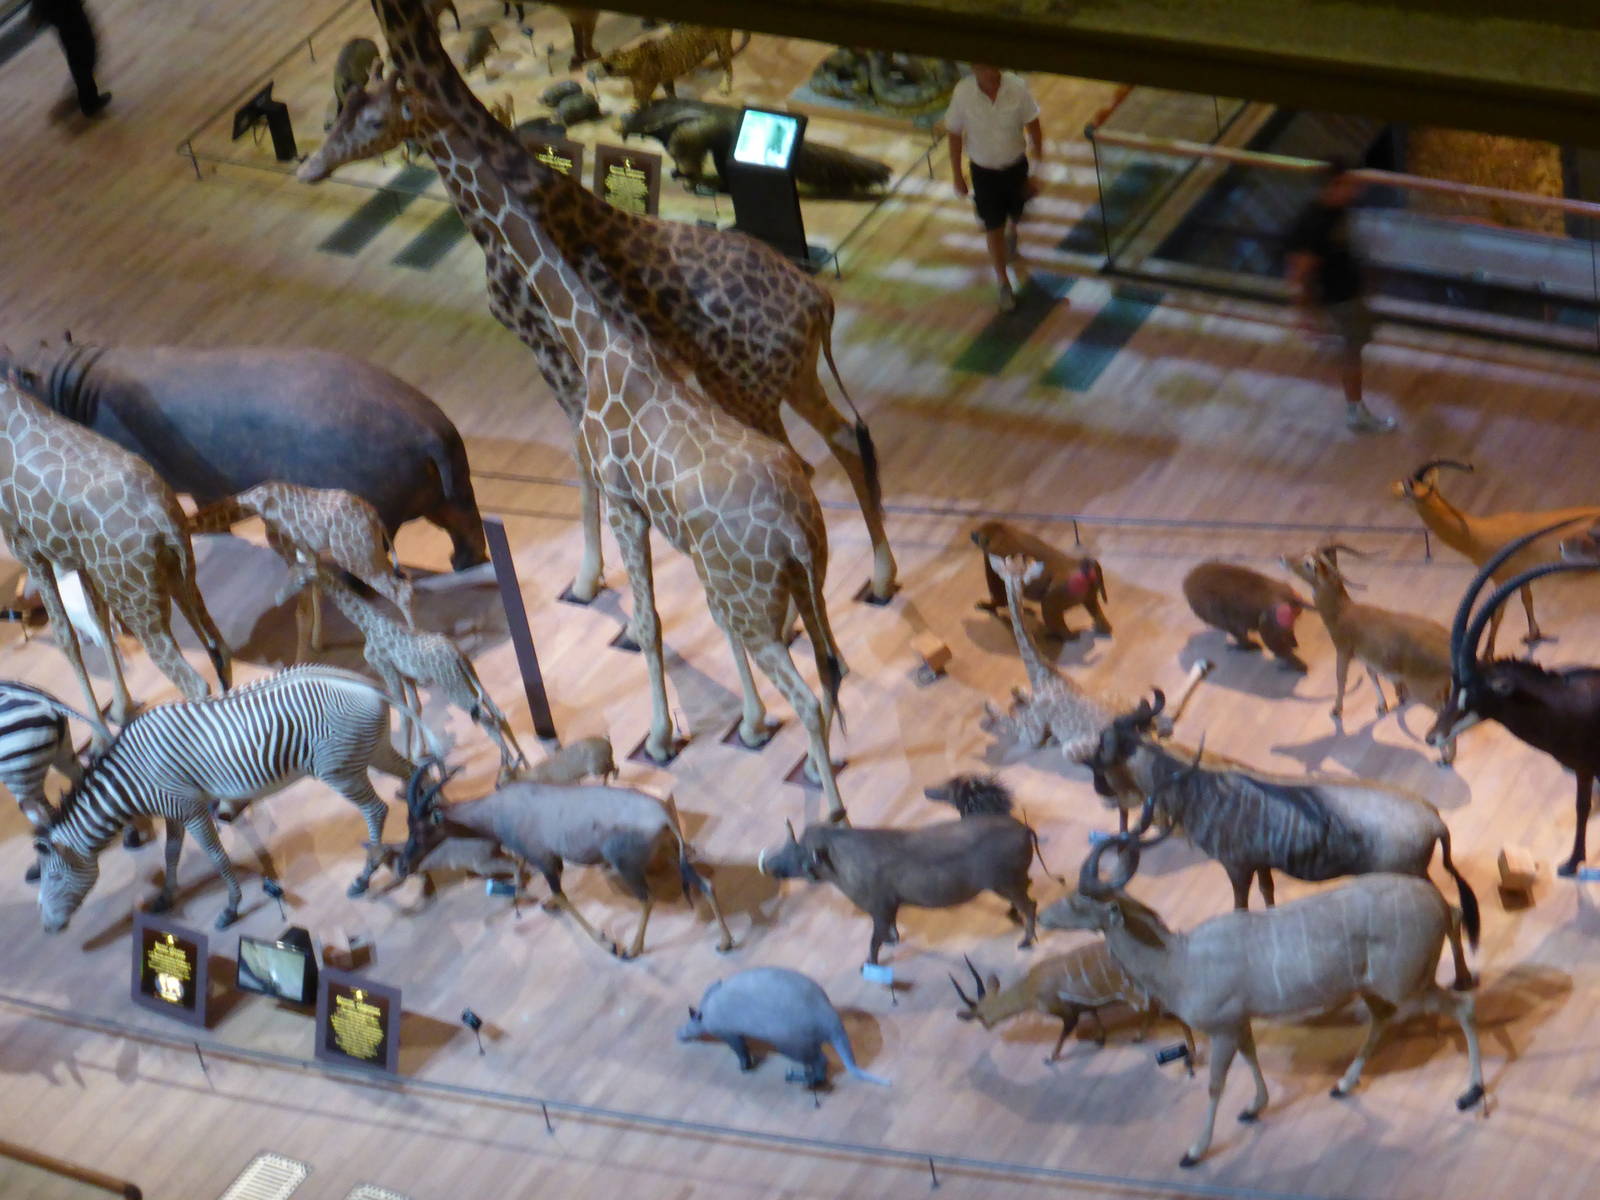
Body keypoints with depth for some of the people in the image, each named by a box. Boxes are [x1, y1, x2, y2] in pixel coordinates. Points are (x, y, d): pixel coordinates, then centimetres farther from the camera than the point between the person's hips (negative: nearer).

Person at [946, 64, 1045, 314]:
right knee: (994, 228, 6)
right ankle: (1004, 283, 24)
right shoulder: (963, 94, -24)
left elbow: (1033, 127, -12)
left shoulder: (1017, 87, -24)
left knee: (1016, 216, 25)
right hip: (983, 170, -2)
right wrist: (957, 176, -4)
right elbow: (955, 135, -10)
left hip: (1015, 165, 2)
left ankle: (1011, 248, 60)